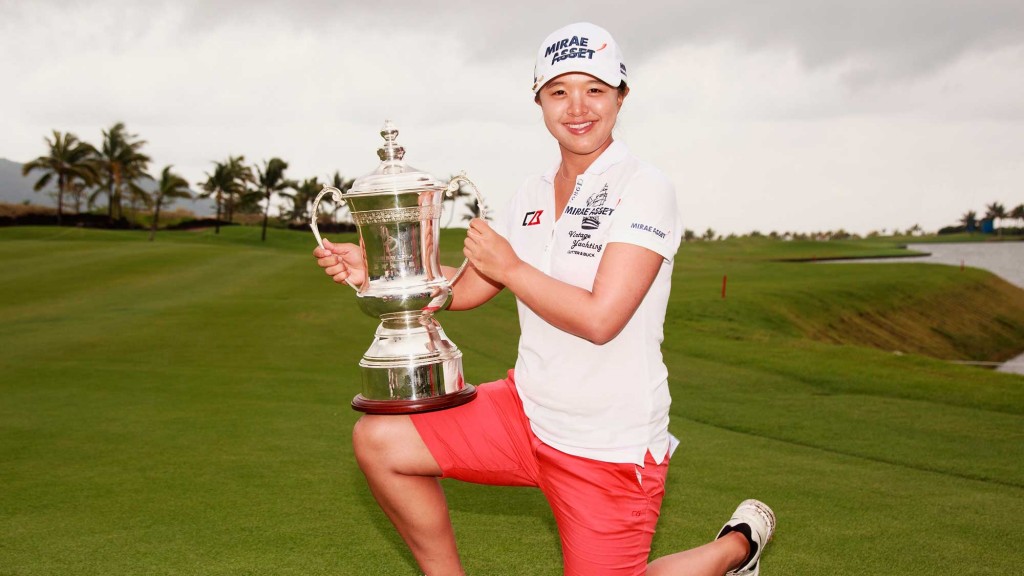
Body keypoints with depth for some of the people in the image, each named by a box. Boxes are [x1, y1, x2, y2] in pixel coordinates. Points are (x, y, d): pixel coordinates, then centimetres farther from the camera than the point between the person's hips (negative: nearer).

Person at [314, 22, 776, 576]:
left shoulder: (645, 189, -15)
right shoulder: (532, 196, 7)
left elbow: (599, 318, -24)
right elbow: (466, 287, 12)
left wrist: (509, 266, -13)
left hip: (609, 447, -6)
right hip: (527, 411, 7)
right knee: (378, 439, -3)